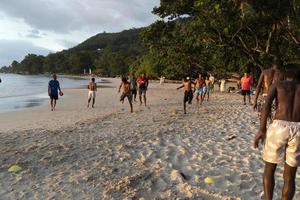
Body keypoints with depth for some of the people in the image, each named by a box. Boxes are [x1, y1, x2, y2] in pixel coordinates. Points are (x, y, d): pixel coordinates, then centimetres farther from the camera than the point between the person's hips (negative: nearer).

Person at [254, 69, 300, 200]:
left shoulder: (277, 84, 16)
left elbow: (267, 104, -3)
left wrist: (261, 130, -7)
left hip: (279, 127, -2)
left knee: (269, 169, 18)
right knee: (289, 177, 16)